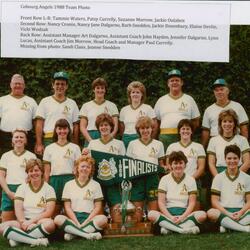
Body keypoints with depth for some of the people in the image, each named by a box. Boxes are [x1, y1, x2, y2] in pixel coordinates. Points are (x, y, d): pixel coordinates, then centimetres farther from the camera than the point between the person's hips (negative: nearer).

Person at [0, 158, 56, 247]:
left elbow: (49, 212, -5)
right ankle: (36, 241, -32)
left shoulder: (49, 189, 5)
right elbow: (18, 210, -2)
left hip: (40, 222, -2)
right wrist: (24, 222, -21)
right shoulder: (22, 188, 10)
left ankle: (17, 238, -27)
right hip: (24, 221, 2)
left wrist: (32, 221, -16)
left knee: (50, 223, -37)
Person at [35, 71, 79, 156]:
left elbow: (75, 126, 13)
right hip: (49, 140, -1)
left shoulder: (72, 103, 14)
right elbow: (39, 124, 4)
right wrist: (39, 144, -5)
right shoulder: (45, 102, 9)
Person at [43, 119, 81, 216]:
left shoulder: (75, 147, 8)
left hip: (70, 180, -1)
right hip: (54, 180, 1)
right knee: (54, 211, 0)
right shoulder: (49, 148, 10)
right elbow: (46, 171, 9)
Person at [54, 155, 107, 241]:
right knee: (58, 219, -31)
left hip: (89, 218, 0)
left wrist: (86, 222, -10)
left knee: (103, 219, -32)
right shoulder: (69, 185, 10)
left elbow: (98, 207, 4)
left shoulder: (96, 185, 10)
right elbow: (67, 207, 4)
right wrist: (77, 223, -11)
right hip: (73, 218, 0)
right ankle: (88, 234, -30)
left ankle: (73, 233, -26)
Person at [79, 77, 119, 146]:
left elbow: (115, 126, 5)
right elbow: (82, 127, 7)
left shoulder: (112, 106, 12)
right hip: (90, 138, 0)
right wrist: (90, 140, -9)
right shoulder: (86, 106, 13)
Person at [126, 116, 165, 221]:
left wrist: (165, 169, -6)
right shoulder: (132, 144, 11)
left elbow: (161, 164, 14)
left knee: (154, 210, -5)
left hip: (153, 177, 0)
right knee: (137, 210, -3)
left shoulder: (158, 144, 13)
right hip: (137, 178, 0)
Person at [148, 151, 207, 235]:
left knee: (202, 214, -28)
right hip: (168, 213, -1)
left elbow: (192, 202, 2)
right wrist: (171, 217, -15)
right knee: (152, 214, -31)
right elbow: (161, 202, -1)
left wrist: (183, 217, -14)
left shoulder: (190, 180, 7)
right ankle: (184, 229, -37)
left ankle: (168, 228, -33)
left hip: (184, 213, 1)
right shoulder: (164, 179, 5)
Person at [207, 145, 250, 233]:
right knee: (211, 213, -35)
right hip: (223, 211, -1)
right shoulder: (218, 178, 9)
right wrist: (228, 214, -12)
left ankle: (227, 226, -33)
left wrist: (241, 212, -12)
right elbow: (214, 201, 2)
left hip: (241, 212, 1)